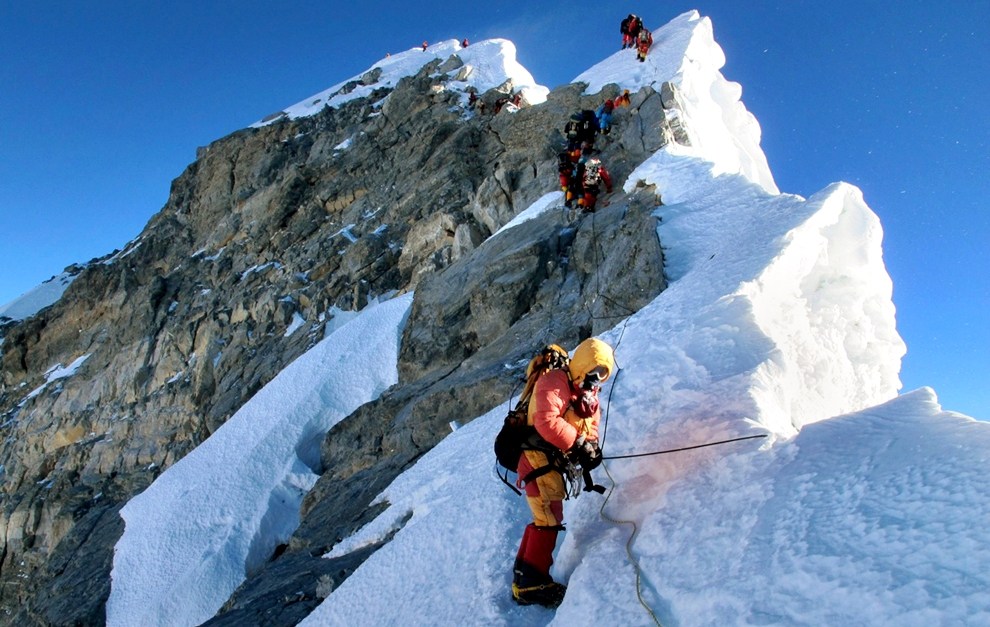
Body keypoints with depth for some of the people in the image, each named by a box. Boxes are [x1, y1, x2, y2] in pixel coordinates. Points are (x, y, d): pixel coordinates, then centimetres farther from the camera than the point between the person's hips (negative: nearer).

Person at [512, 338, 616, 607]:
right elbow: (546, 421, -26)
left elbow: (590, 430, 11)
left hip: (553, 463, 10)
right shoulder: (555, 381, -13)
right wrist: (579, 444, -25)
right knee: (550, 519, -10)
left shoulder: (590, 396, 16)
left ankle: (523, 576, 29)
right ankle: (533, 584, -3)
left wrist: (591, 449, -12)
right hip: (538, 457, -10)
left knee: (544, 519, 17)